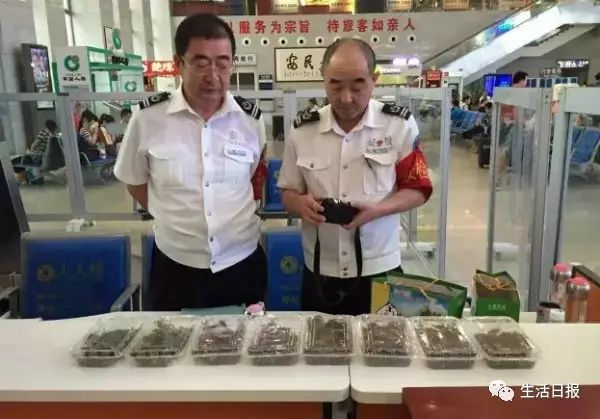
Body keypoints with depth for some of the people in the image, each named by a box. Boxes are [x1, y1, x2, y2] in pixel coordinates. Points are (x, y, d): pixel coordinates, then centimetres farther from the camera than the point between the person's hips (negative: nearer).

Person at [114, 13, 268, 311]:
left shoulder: (251, 119, -6)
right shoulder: (148, 117, -10)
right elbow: (134, 181, 5)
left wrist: (235, 216, 9)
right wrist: (175, 217, 5)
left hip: (243, 264, 1)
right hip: (175, 267, -1)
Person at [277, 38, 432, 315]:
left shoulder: (400, 125, -7)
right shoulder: (302, 130, -1)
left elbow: (417, 190, -3)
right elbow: (288, 193, 6)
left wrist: (376, 209, -21)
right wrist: (302, 204, -17)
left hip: (379, 270, -2)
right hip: (320, 271, 2)